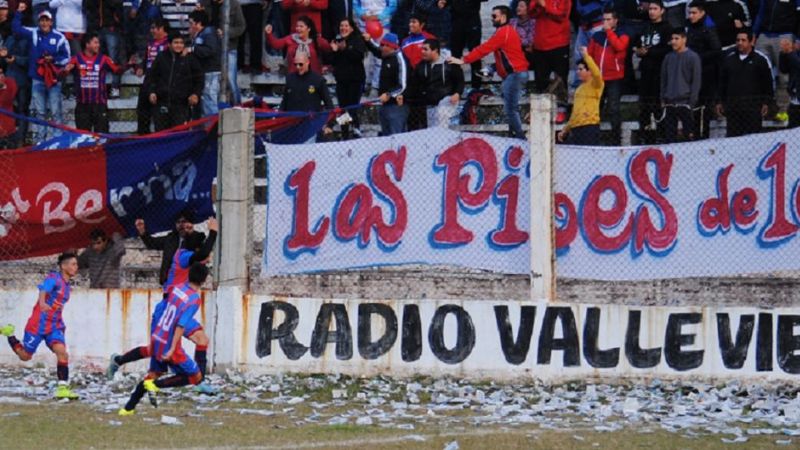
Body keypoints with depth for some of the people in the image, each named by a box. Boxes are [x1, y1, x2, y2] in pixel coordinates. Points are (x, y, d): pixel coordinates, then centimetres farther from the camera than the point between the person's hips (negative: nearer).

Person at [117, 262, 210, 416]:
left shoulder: (177, 289, 4)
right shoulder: (194, 300, -17)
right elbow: (181, 325, -25)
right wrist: (172, 349, -29)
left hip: (156, 338, 8)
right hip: (169, 344, -8)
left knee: (154, 373, 27)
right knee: (196, 377, 2)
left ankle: (128, 408, 26)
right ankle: (155, 385, -6)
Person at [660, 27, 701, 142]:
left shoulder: (693, 57, -4)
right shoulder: (669, 57, 11)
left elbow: (696, 81, -5)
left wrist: (692, 102, -11)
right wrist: (663, 99, 9)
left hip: (685, 103, -5)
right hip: (669, 104, 5)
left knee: (689, 136, -6)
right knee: (669, 135, 5)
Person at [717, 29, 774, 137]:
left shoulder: (761, 60, 2)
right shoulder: (729, 59, 13)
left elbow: (768, 84, 2)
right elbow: (722, 83, 19)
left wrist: (766, 103, -5)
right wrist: (720, 102, 14)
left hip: (753, 105, -3)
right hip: (732, 105, 3)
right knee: (732, 135, 2)